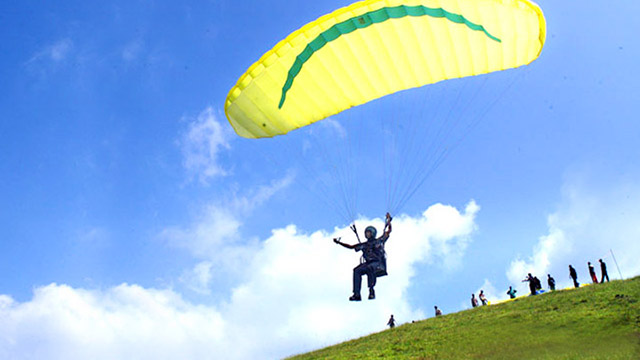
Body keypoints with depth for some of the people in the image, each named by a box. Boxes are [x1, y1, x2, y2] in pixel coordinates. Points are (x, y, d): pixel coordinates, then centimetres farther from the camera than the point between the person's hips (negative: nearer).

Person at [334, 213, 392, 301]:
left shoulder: (379, 241, 12)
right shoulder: (364, 245, 21)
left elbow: (388, 231, 10)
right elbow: (351, 247, 23)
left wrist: (389, 221, -2)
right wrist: (339, 243, 17)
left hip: (379, 264, -4)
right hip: (368, 263, 4)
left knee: (369, 268, -37)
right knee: (357, 270, -23)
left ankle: (371, 290, -33)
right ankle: (357, 294, -26)